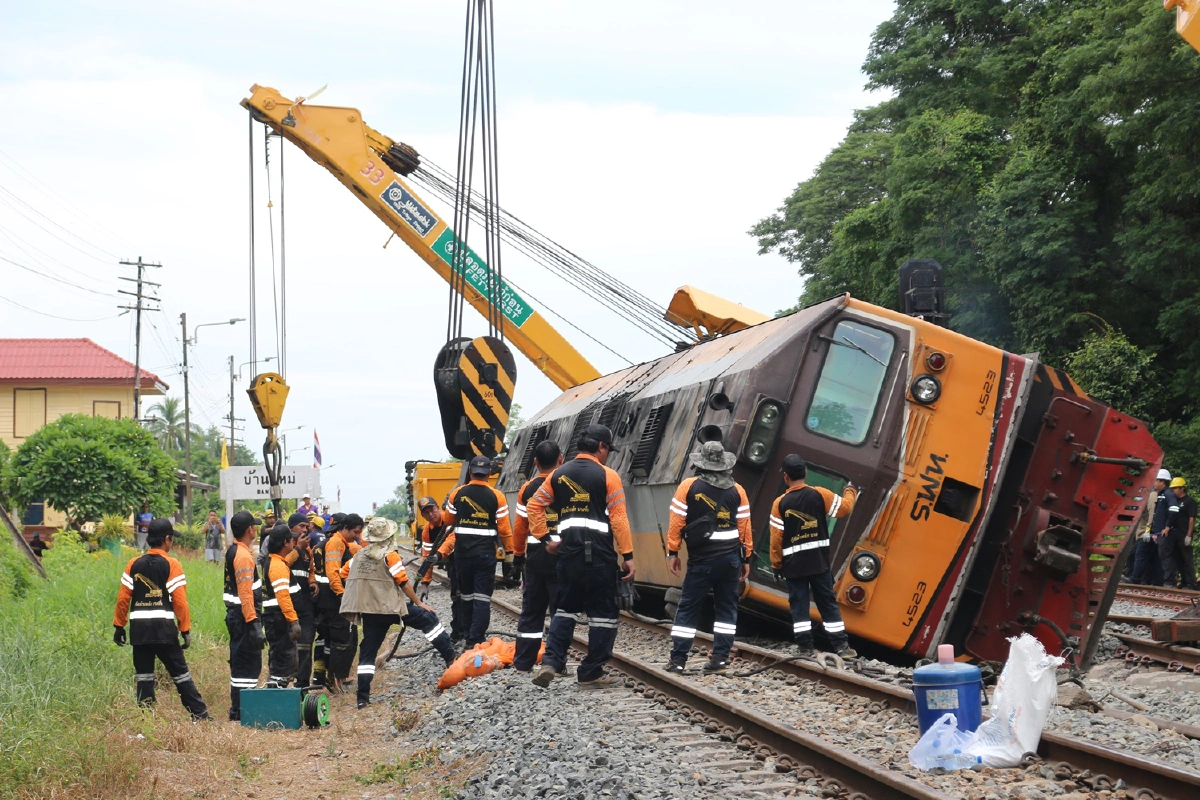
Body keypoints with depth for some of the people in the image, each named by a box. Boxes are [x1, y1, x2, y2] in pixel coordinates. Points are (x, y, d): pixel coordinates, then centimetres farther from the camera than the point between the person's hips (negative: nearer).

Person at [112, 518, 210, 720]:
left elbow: (123, 598, 3)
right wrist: (185, 630, -3)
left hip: (139, 627, 3)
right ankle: (200, 715, 1)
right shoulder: (172, 565, -3)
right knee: (179, 673, 2)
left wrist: (119, 626, 10)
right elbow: (180, 601, -8)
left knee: (143, 674, 8)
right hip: (164, 627, -3)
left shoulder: (134, 565, 6)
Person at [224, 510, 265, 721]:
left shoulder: (233, 552, 15)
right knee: (248, 664, -7)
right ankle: (242, 711, -7)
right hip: (244, 617, -10)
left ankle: (238, 709, 18)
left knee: (241, 663, 13)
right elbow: (246, 594, -22)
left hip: (236, 616, 10)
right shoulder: (243, 556, -16)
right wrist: (253, 624, -25)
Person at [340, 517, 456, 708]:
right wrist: (418, 603, 3)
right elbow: (403, 583, -7)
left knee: (368, 650, 8)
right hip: (390, 607, -5)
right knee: (427, 618, 6)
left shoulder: (359, 555, 11)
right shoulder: (390, 556, -6)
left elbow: (343, 573, 15)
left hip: (368, 610, 5)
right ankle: (450, 658, 1)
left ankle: (362, 696, 2)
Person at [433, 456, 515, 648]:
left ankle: (469, 637, 21)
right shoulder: (496, 496, -6)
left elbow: (448, 521, 15)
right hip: (485, 553, -3)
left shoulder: (457, 494, 1)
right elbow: (504, 528, -5)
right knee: (482, 599, -2)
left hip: (462, 553, 3)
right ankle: (476, 640, -9)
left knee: (467, 597, 15)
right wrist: (509, 550, 8)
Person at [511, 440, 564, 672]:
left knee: (531, 609, 11)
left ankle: (523, 663, 13)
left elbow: (520, 527, 4)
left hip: (535, 555, 3)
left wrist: (518, 556, 15)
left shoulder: (527, 489, 3)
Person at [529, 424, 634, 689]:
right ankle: (592, 673, 6)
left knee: (566, 608, 17)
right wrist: (628, 555, -7)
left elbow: (534, 506, 10)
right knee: (603, 613, 4)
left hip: (569, 550, 5)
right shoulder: (608, 475, -5)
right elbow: (618, 518, -9)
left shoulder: (559, 474, 10)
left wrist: (544, 538, 14)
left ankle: (551, 662, 2)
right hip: (600, 553, -5)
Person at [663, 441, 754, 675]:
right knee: (726, 607, 8)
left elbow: (676, 522, -5)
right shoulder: (737, 490, 4)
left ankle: (678, 660, 2)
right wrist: (746, 559, 11)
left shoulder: (688, 487, -3)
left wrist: (672, 552, 2)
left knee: (689, 607, 4)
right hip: (731, 556, 2)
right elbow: (744, 526, 4)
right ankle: (720, 659, 2)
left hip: (701, 558, -2)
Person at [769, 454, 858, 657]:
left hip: (793, 563, -1)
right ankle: (841, 646, 5)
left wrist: (776, 565, 5)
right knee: (828, 603, 6)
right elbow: (844, 507, 7)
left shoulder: (780, 503, -7)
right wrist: (850, 492, 29)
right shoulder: (819, 494, -6)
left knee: (799, 604, 5)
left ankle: (805, 647, 0)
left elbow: (776, 537, -5)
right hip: (819, 561, 1)